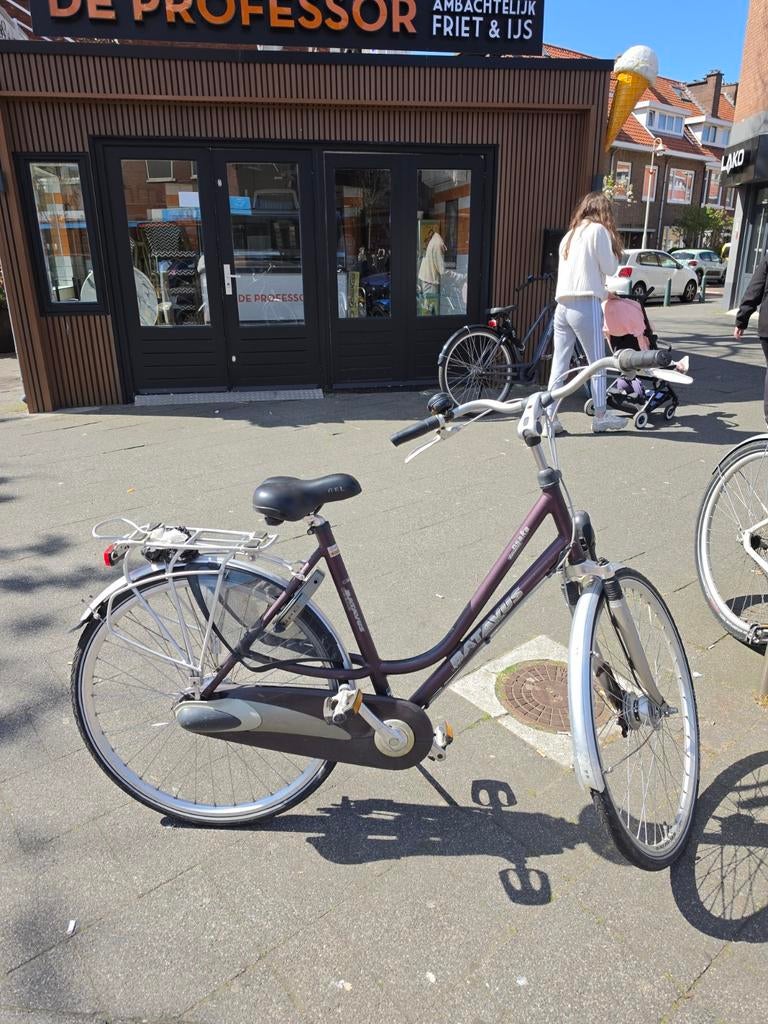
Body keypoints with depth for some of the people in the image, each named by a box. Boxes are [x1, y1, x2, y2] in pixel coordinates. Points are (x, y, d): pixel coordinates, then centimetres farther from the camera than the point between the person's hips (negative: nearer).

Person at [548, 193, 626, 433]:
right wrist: (615, 250, 17)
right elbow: (609, 268, -1)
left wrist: (603, 292, 25)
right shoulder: (598, 230, 0)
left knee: (559, 366, 4)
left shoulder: (570, 233, 20)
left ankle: (551, 418, 3)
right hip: (586, 306, -6)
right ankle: (601, 417, 12)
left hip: (562, 305, 6)